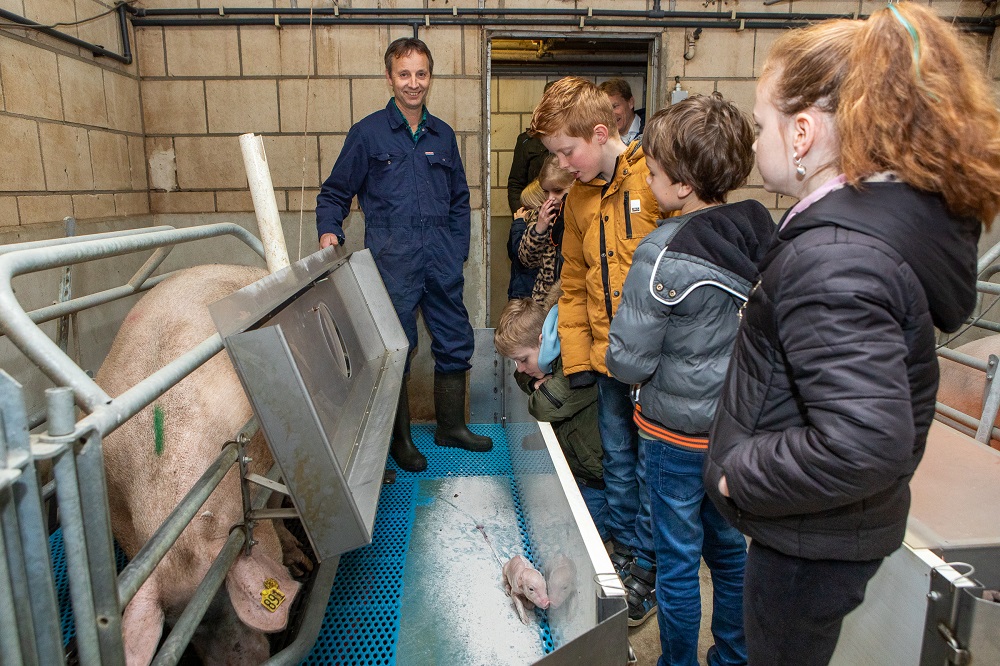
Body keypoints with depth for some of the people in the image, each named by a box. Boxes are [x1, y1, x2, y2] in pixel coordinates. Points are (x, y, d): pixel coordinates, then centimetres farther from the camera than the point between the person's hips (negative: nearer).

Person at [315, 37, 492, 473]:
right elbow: (334, 193, 6)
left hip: (441, 260, 4)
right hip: (392, 259, -4)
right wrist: (329, 232, -12)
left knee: (455, 341, 9)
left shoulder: (442, 135, 14)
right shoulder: (368, 132, 3)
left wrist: (458, 251, 9)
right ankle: (400, 438, 20)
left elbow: (459, 199, 19)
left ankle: (451, 425, 29)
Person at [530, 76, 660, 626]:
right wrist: (576, 356, 10)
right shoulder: (579, 198, 9)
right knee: (618, 457, 18)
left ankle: (648, 567, 27)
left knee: (652, 463, 8)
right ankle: (623, 547, 38)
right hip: (609, 355, 6)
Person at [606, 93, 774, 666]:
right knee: (729, 546, 25)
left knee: (678, 556, 14)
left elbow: (629, 362, -21)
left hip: (678, 431, -6)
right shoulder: (766, 235, -4)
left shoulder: (663, 255, -24)